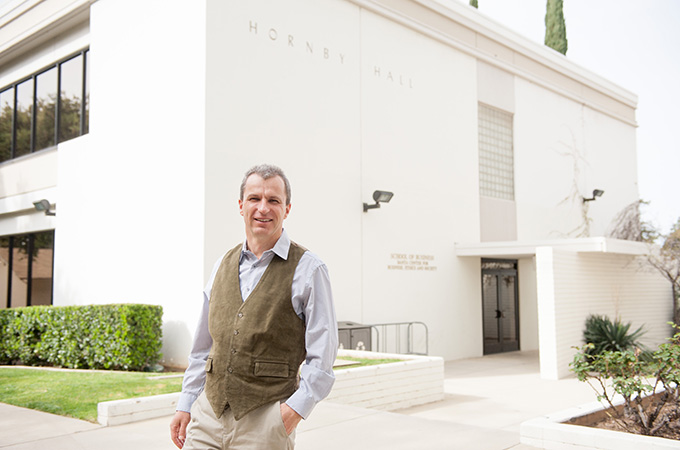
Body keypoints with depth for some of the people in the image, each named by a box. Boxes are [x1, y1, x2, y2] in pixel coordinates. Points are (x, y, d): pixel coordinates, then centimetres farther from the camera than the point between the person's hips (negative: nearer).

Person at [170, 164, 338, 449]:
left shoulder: (308, 270, -6)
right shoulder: (223, 265, 11)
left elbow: (322, 357, -9)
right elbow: (203, 346, 16)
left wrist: (295, 410, -17)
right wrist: (186, 404, 12)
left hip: (266, 419, -4)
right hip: (208, 411, 4)